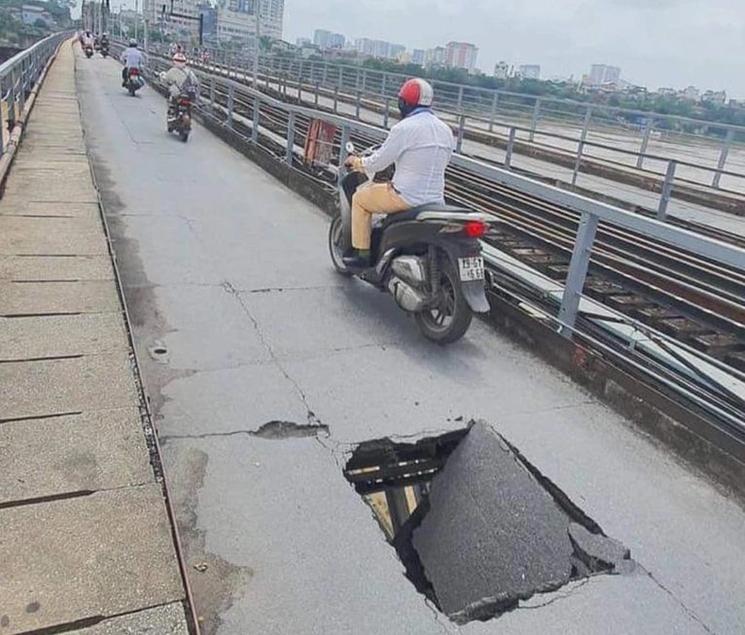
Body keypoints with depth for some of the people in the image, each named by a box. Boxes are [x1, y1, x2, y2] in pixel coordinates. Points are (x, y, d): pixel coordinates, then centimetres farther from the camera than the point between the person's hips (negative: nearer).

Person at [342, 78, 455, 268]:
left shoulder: (404, 128, -14)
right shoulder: (446, 131, 8)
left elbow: (377, 163, -10)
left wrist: (356, 162, 11)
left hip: (406, 197, -8)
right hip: (436, 200, 8)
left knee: (360, 198, 14)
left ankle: (362, 253, 15)